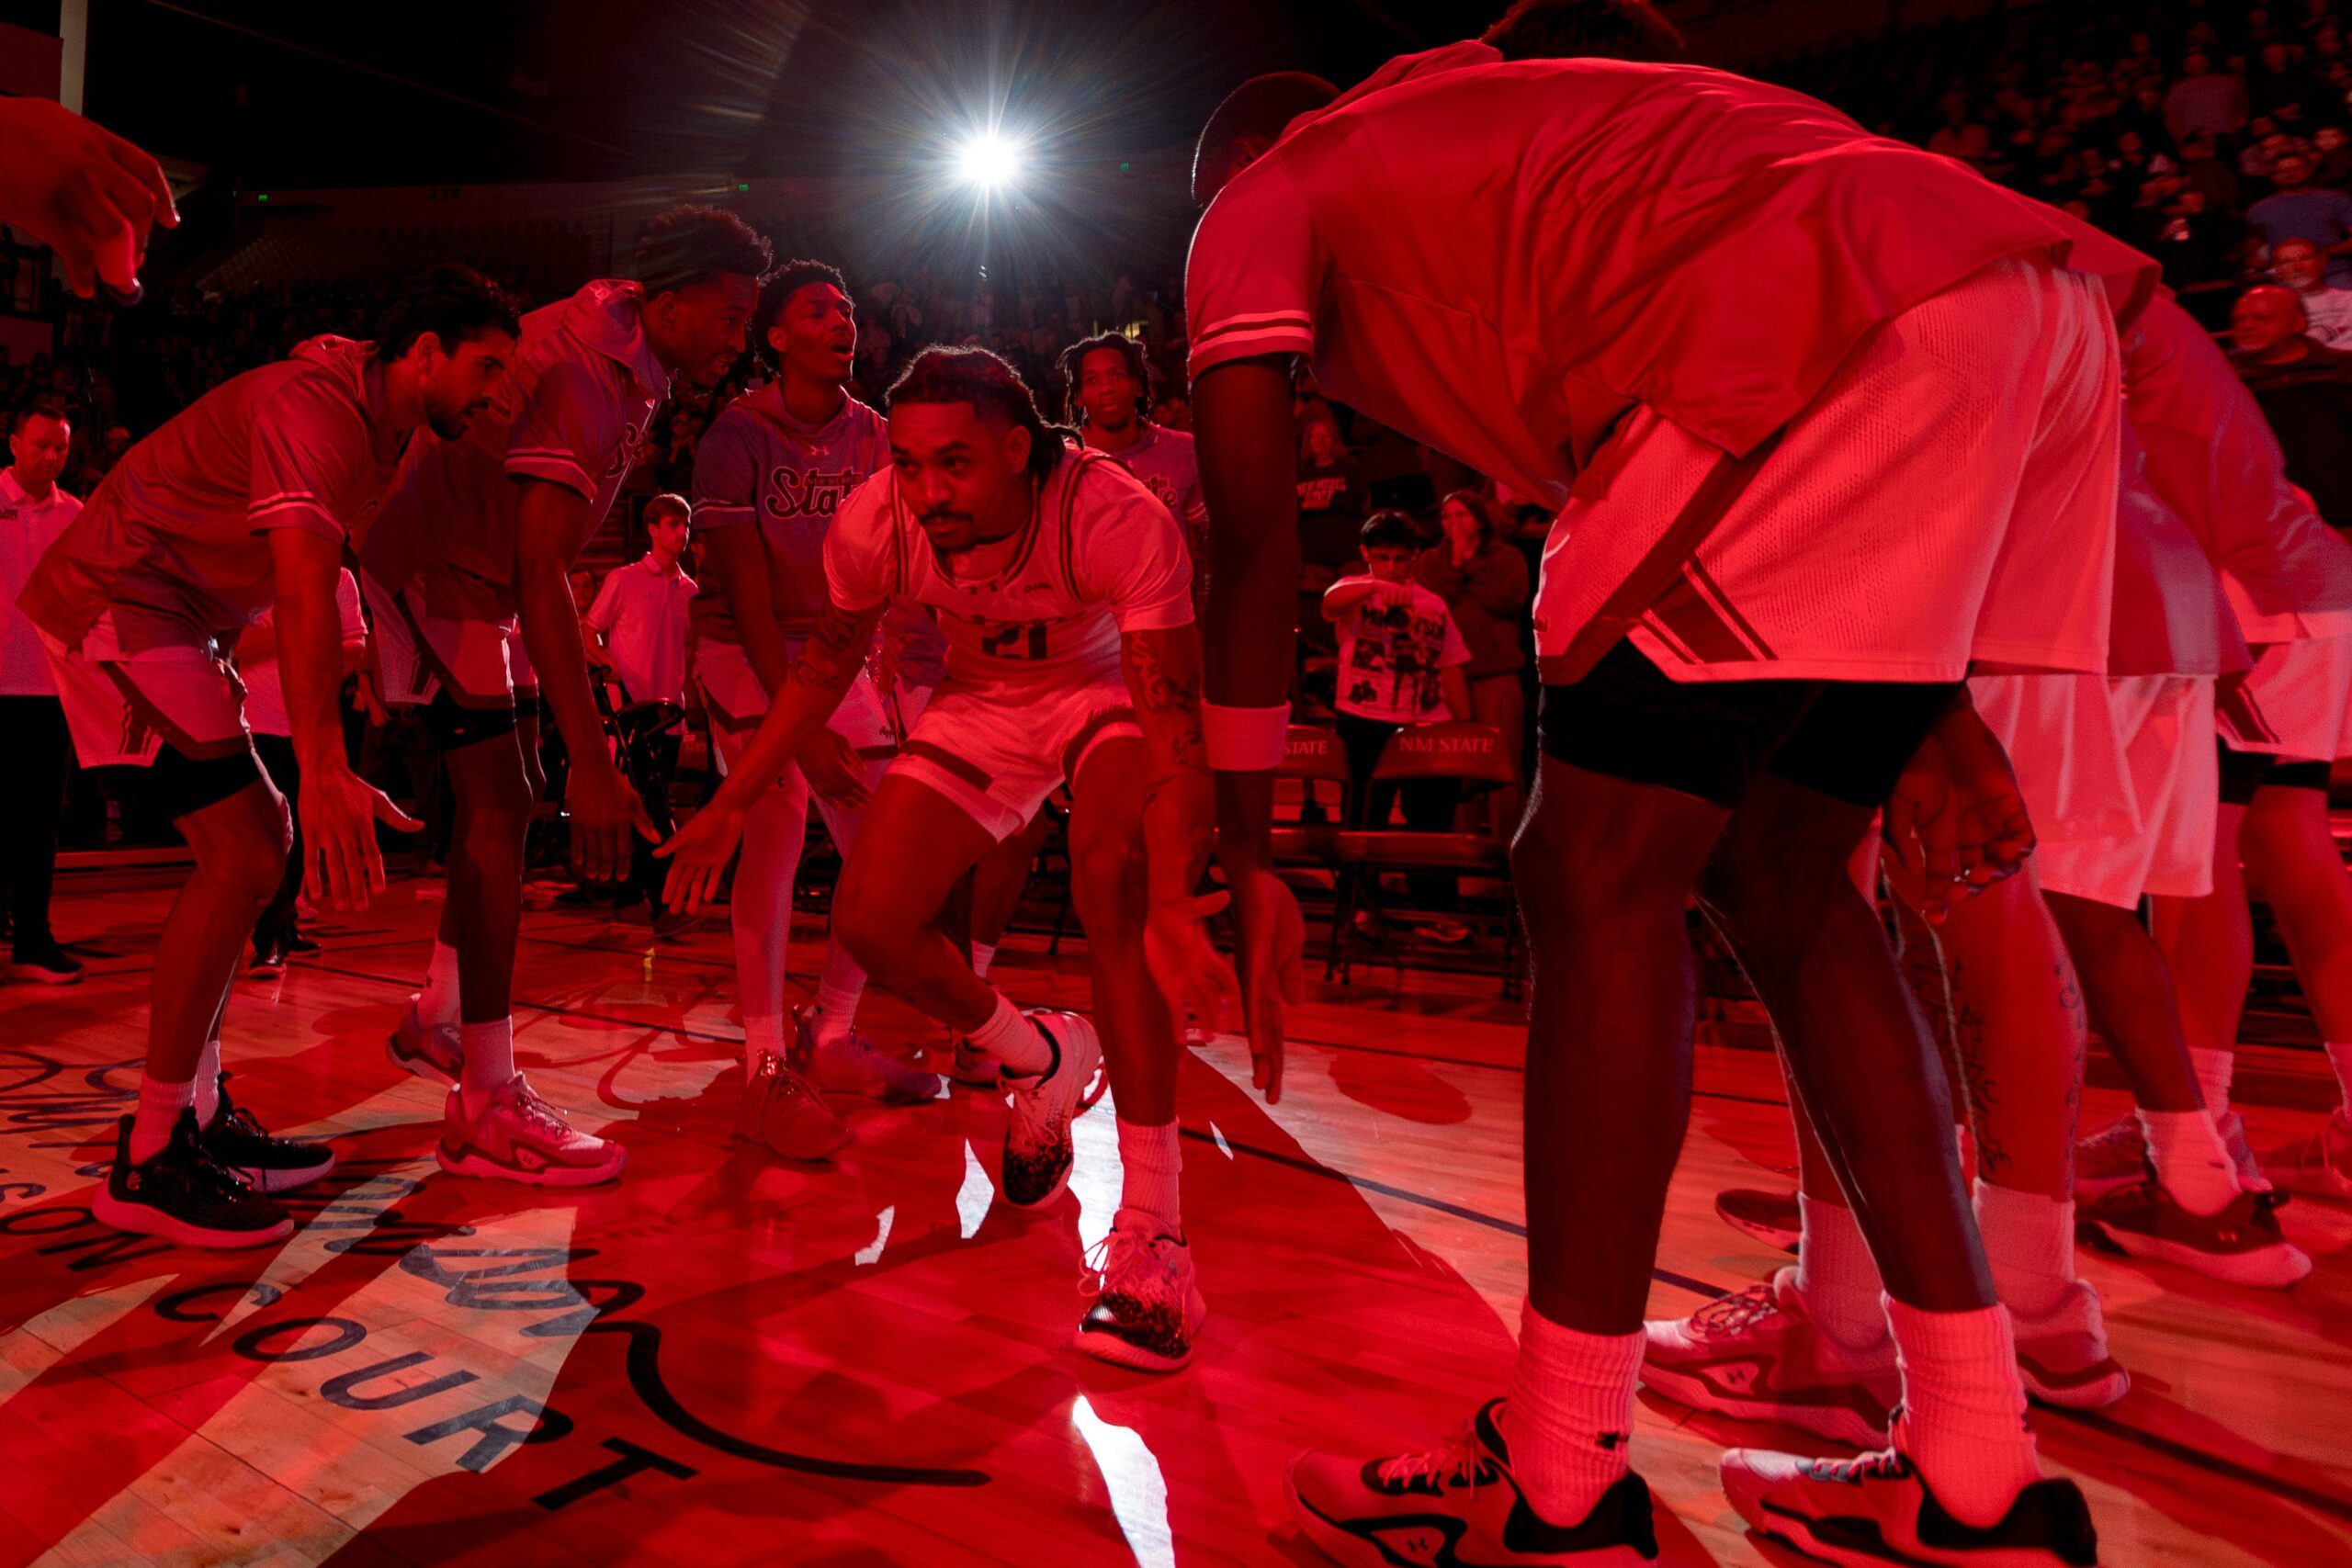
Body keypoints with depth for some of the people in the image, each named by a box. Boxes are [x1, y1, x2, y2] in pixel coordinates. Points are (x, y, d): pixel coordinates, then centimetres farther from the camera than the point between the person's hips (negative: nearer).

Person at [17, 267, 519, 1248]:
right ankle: (150, 1162, -10)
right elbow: (302, 593, -36)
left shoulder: (380, 420, 9)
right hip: (116, 605, -11)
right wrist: (323, 772, -45)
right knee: (242, 856, -18)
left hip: (171, 619, 11)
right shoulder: (316, 407, -22)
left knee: (255, 839, 9)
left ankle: (196, 1117, 15)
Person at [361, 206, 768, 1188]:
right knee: (501, 802, -17)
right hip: (439, 567, -10)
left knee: (509, 792, 13)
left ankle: (438, 1018, 27)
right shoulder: (584, 377, -30)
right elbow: (541, 577, -37)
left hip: (484, 567, 10)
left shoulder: (627, 325, 1)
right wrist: (593, 762, -41)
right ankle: (485, 1108, -16)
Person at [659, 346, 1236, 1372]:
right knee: (870, 920, -12)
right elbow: (824, 669, -3)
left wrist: (1175, 911, -50)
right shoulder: (874, 524, -23)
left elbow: (1174, 727, -38)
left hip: (1109, 696, -4)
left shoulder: (1118, 517, -35)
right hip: (981, 707, 4)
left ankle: (1152, 1232, -24)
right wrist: (729, 807, 1)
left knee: (1112, 879, -34)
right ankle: (1039, 1063, 18)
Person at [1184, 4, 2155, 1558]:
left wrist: (1243, 861, 13)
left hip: (1845, 331, -9)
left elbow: (1253, 545, 6)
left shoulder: (1258, 201, 18)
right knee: (1777, 880, 13)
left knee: (1599, 880, -3)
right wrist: (1918, 701, 25)